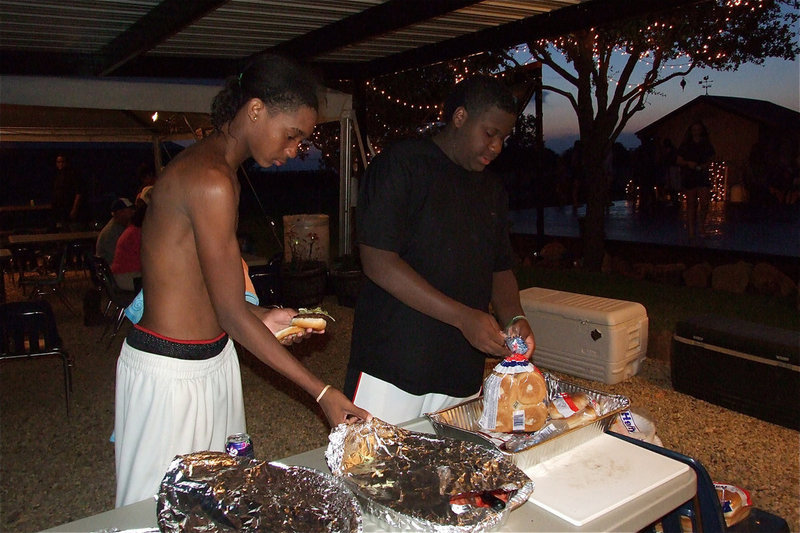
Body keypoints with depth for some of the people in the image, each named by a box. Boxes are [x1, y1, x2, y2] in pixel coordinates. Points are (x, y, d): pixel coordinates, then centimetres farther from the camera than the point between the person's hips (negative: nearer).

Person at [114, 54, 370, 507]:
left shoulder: (207, 166, 9)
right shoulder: (212, 181, -22)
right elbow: (232, 313, -21)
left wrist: (260, 321, 9)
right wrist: (321, 392, -17)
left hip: (212, 358, 9)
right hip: (169, 370, -9)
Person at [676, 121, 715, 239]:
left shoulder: (707, 145, 10)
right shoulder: (685, 145, 5)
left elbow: (710, 159, 15)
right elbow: (678, 161, 4)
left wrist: (706, 165, -6)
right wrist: (688, 163, -14)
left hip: (703, 177, 1)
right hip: (688, 176, -1)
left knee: (704, 203, -11)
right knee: (691, 204, 0)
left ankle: (701, 227, 4)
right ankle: (691, 230, 3)